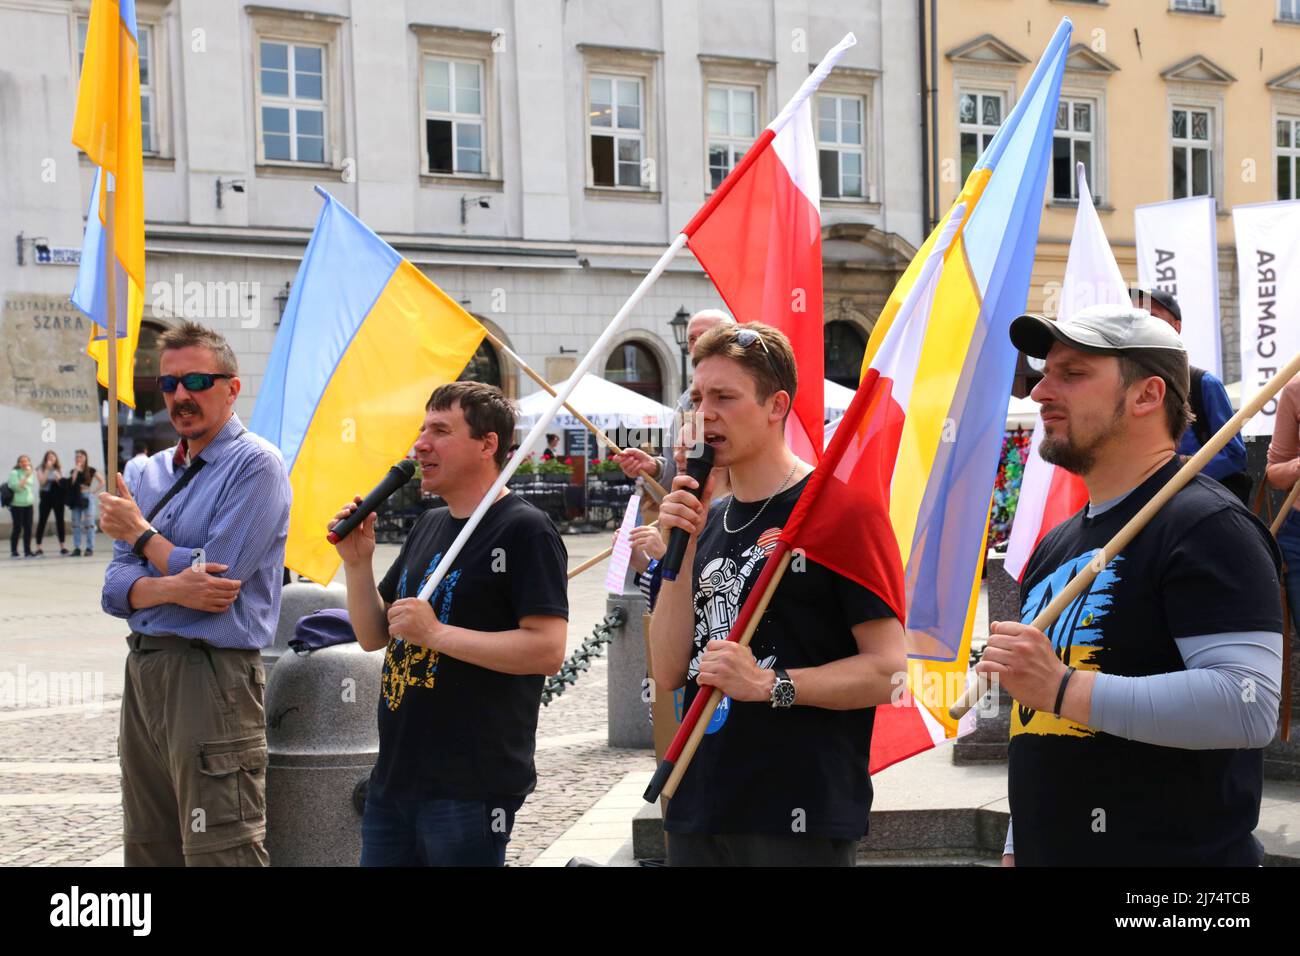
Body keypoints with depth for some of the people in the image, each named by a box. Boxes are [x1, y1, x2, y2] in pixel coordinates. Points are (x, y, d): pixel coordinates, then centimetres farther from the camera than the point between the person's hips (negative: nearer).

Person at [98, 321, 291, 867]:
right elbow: (115, 591, 7)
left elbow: (217, 579, -18)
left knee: (220, 855, -7)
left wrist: (139, 533, -2)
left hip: (209, 673, -8)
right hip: (143, 672, 8)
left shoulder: (255, 464, -8)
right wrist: (172, 587, -16)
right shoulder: (153, 473, 14)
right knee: (148, 850, 14)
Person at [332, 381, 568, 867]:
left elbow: (548, 650, -20)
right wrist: (357, 561, 2)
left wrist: (437, 633, -21)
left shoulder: (524, 530, -10)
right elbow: (373, 636, 18)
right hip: (393, 778, 8)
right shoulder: (428, 526, 16)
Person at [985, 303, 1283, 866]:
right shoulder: (1056, 545, 16)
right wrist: (1016, 848, 20)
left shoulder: (1208, 526, -12)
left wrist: (1064, 688, -25)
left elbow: (1248, 705, -24)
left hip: (1176, 852, -8)